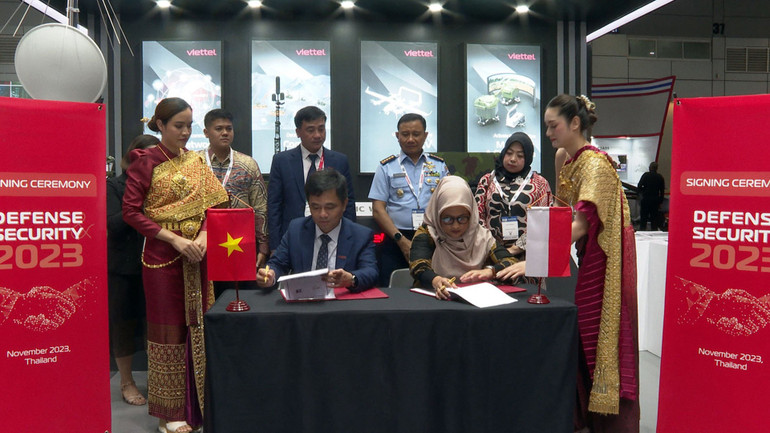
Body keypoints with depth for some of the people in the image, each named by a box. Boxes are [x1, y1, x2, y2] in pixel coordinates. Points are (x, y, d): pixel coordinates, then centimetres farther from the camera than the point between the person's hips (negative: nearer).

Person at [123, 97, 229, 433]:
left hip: (196, 254, 5)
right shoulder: (146, 162, -4)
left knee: (198, 324, 6)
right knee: (169, 329, 2)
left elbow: (209, 204, 10)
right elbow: (131, 212, -8)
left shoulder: (196, 161, 11)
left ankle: (197, 404, 19)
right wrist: (174, 239, -15)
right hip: (162, 255, -4)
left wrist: (203, 236, -9)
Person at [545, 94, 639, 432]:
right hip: (583, 262, 8)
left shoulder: (595, 163, -16)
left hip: (602, 264, -8)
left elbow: (582, 224, -26)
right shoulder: (568, 162, 11)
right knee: (579, 338, 11)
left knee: (599, 337, -1)